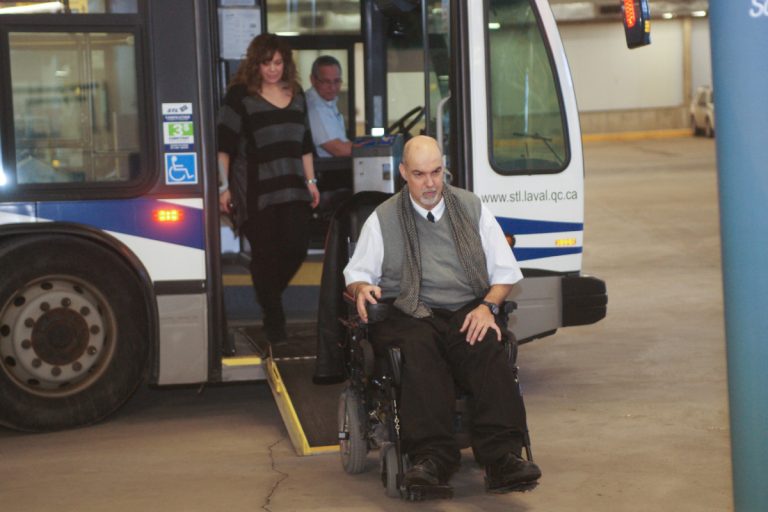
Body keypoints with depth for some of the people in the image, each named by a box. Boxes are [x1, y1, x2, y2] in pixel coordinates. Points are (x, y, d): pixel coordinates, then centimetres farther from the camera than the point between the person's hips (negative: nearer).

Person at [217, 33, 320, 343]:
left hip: (292, 187, 5)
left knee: (296, 247, -4)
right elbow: (224, 144, -6)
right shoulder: (240, 96, -4)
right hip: (255, 190, -5)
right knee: (264, 253, -2)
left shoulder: (296, 96, 13)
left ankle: (270, 295, 24)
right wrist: (223, 186, -10)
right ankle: (273, 318, 12)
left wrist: (311, 181, 16)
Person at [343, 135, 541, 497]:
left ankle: (502, 457, -43)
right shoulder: (383, 219, 14)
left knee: (488, 348, -33)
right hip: (410, 316, -1)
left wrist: (487, 306, -4)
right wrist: (362, 288, -8)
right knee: (419, 350, -37)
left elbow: (505, 271, 16)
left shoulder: (472, 208, 17)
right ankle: (431, 458, -46)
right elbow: (356, 273, 17)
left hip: (467, 314, 1)